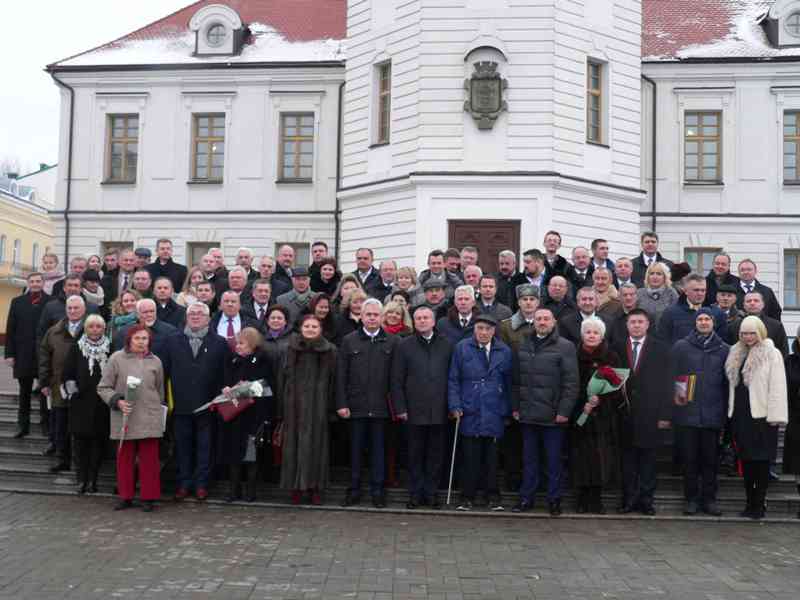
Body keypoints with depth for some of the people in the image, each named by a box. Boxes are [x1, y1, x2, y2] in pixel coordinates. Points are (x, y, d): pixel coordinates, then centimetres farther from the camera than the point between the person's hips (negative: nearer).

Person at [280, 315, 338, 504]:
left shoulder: (330, 350, 1)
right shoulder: (291, 348, 5)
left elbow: (333, 380, 1)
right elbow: (283, 376, 6)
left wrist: (331, 406, -5)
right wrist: (282, 408, 2)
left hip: (318, 405, -1)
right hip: (294, 404, 1)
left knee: (316, 443, 1)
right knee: (294, 443, 3)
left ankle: (315, 488, 10)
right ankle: (296, 486, 12)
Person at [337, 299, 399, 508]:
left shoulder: (391, 342, 4)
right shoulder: (349, 340, 5)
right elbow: (341, 375, 2)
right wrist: (341, 403, -5)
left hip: (380, 406, 0)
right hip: (356, 405, 0)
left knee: (378, 450, 6)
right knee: (355, 449, 7)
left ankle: (377, 491, 15)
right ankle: (354, 491, 17)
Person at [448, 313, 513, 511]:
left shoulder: (504, 351, 7)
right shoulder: (462, 348, 4)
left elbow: (509, 383, 10)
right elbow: (453, 380, 4)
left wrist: (508, 410, 5)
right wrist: (455, 406, -4)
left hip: (494, 414, 1)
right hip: (470, 412, -1)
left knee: (491, 457, 6)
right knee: (470, 457, 0)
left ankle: (493, 496, 18)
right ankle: (467, 497, 11)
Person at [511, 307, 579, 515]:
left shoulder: (565, 347, -5)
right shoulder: (524, 347, 11)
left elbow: (571, 383, -8)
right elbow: (517, 381, 15)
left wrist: (564, 411, -13)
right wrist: (515, 407, 10)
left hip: (553, 416, -4)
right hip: (527, 414, 5)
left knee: (554, 459, 5)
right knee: (529, 458, 12)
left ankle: (554, 500, 16)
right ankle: (526, 498, 21)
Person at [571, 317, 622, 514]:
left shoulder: (611, 357, 3)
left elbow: (618, 388, 1)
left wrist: (600, 399, -13)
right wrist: (583, 405, -10)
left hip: (604, 417, 0)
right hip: (579, 416, 0)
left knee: (601, 458, -2)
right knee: (581, 459, -1)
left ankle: (596, 499, 10)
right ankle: (582, 499, 12)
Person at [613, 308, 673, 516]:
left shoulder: (660, 348, 3)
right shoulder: (618, 348, 7)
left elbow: (667, 383, -1)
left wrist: (665, 414, -6)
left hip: (650, 413, -1)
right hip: (626, 413, 2)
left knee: (648, 458, 5)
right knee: (628, 458, 7)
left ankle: (646, 500, 15)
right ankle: (629, 499, 16)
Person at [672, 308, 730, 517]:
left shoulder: (723, 349, 7)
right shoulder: (681, 347, 4)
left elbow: (727, 382, 8)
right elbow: (673, 375, 7)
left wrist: (726, 411, 4)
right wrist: (677, 392, -7)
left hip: (713, 413, 1)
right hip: (688, 412, -1)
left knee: (711, 458, 6)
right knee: (690, 458, 4)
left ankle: (709, 498, 17)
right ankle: (691, 498, 14)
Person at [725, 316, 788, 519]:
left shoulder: (772, 354, -5)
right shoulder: (736, 354, 13)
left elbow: (777, 387, -10)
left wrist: (776, 416, -15)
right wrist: (731, 412, 10)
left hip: (761, 416, -6)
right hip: (740, 415, 6)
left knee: (762, 461, 0)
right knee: (746, 460, 11)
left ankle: (759, 504, 9)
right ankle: (750, 502, 21)